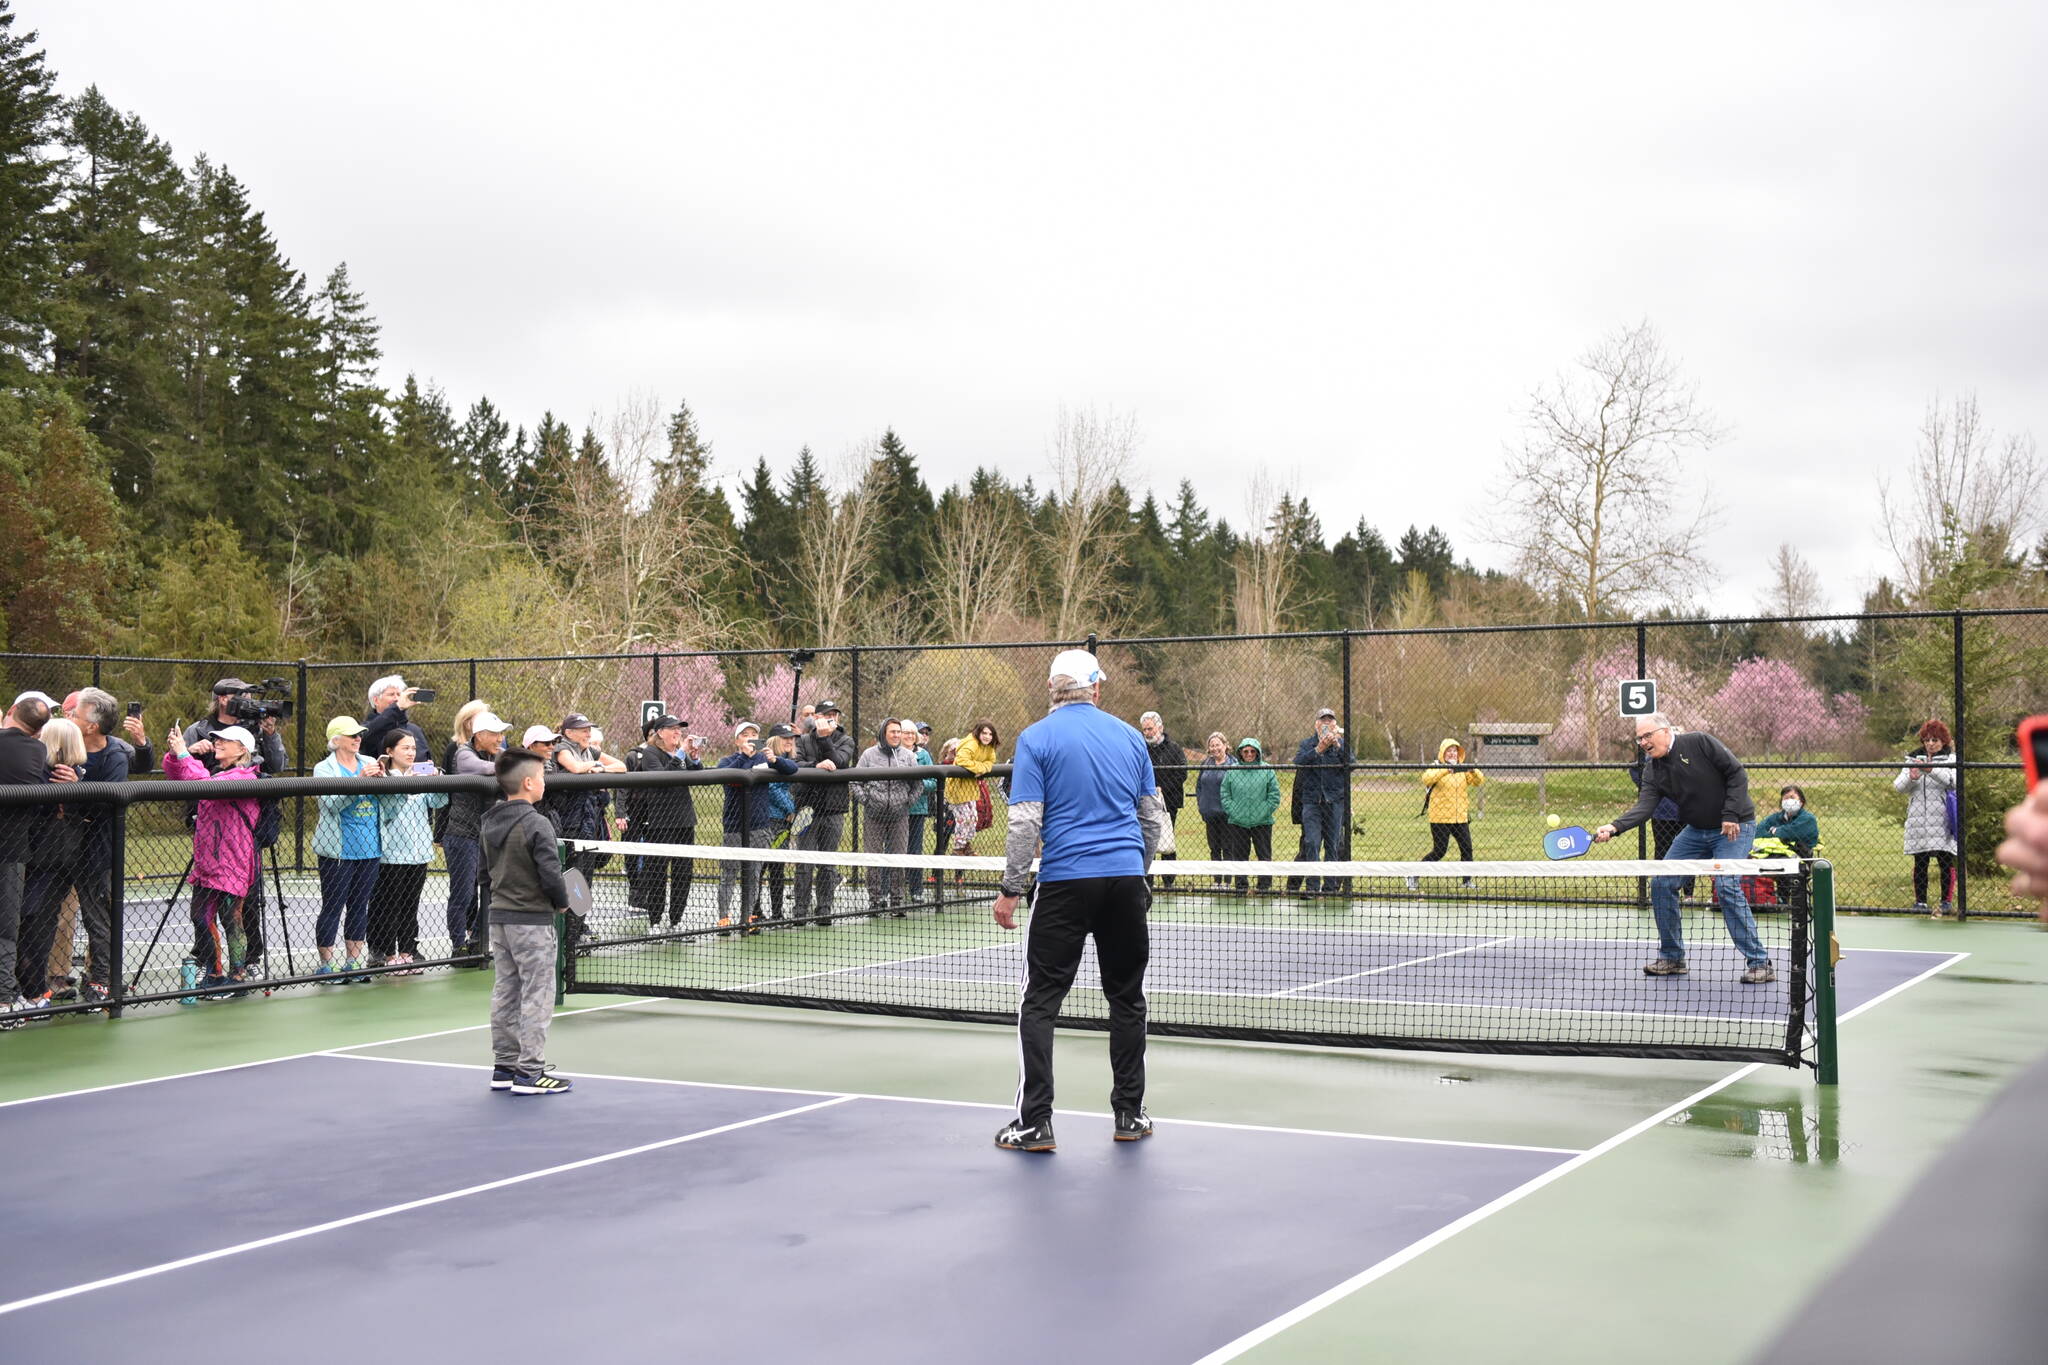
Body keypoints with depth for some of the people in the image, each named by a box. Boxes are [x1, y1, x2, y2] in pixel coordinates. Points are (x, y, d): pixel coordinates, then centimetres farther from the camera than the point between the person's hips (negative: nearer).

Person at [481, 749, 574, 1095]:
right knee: (536, 996, -2)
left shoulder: (490, 823, 7)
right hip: (532, 920, -8)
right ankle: (529, 1072, -2)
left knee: (505, 994, 14)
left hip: (499, 917, 8)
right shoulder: (536, 824, -18)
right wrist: (562, 902, -4)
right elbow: (551, 872, -21)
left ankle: (504, 1066, 20)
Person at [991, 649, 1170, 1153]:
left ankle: (1034, 1121, -1)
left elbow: (1025, 822, -8)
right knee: (1127, 998, 14)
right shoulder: (1129, 736, 9)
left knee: (1040, 1001, 3)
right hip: (1127, 879, 4)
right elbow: (1154, 816, 14)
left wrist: (1011, 890, -2)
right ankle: (1130, 1115, 18)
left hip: (1066, 882, -3)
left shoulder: (1037, 738, -3)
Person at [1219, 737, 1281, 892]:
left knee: (1264, 855, 3)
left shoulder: (1267, 770, -1)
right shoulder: (1232, 770, 3)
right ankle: (1242, 884, 16)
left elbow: (1274, 796, -1)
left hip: (1262, 822, -1)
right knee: (1239, 856, 7)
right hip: (1238, 822, 1)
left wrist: (1263, 812, -9)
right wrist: (1232, 811, -5)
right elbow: (1225, 794, 6)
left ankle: (1265, 885, 11)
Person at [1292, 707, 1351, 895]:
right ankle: (1312, 885, -10)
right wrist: (1319, 749, -16)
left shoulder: (1341, 744, 10)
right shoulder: (1308, 744, 11)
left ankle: (1331, 885, 10)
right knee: (1311, 843, -10)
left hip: (1334, 801, 1)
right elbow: (1298, 761, -8)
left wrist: (1338, 746, -17)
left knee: (1333, 845, 3)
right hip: (1312, 800, -1)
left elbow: (1349, 765, -6)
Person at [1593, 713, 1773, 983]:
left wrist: (1731, 814, -20)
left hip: (1734, 827, -7)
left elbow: (1737, 773, -14)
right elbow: (1644, 806, -14)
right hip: (1696, 830, 7)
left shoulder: (1699, 743, -15)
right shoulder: (1653, 771, 0)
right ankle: (1671, 958, 13)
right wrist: (1614, 827, -31)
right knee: (1661, 883, 0)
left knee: (1726, 886, -22)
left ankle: (1759, 963, -14)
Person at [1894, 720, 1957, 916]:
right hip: (1918, 819, 3)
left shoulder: (1951, 759, 4)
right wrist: (1911, 778, -17)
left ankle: (1947, 902, 3)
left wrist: (1931, 769, -29)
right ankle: (1920, 901, 10)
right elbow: (1899, 786, 5)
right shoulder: (1913, 758, 13)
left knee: (1946, 861, -3)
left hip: (1943, 820, -3)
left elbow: (1953, 780, -16)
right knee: (1920, 862, 5)